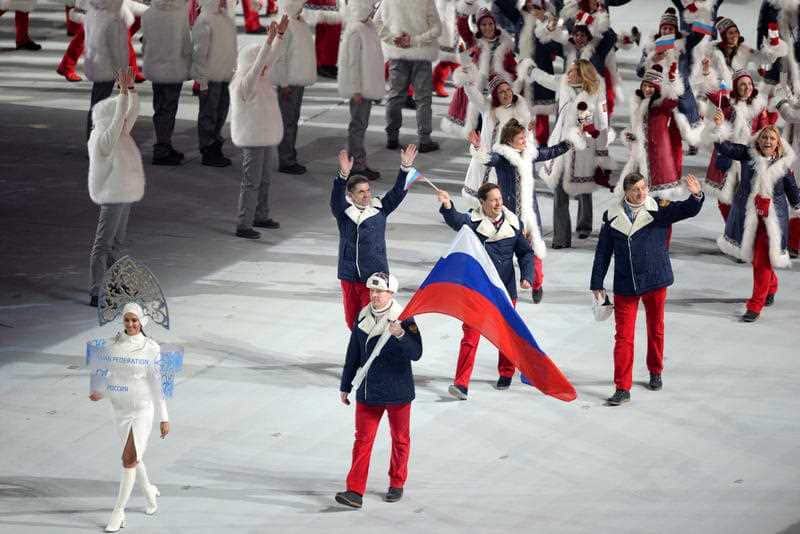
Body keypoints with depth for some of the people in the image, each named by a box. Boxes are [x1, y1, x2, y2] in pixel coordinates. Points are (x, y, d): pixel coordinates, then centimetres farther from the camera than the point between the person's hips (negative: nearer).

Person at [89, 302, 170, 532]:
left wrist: (164, 418, -5)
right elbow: (108, 375, 8)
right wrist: (100, 393, -14)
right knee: (133, 457, 17)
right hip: (120, 409, 4)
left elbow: (157, 384, -5)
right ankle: (149, 492, 45)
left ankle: (118, 512, -6)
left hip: (143, 409, -4)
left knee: (129, 459, -12)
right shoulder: (111, 345, 1)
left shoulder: (151, 348, -8)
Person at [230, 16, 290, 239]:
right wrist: (269, 41, -41)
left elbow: (272, 57, 6)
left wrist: (280, 35, -6)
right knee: (251, 183, -6)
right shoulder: (242, 83, -20)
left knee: (265, 180, 19)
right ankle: (243, 225, -3)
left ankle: (261, 216, 32)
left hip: (266, 137, 9)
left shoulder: (260, 78, 5)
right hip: (252, 140, -9)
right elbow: (257, 67, -35)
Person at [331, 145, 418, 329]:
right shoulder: (343, 212, -2)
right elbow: (336, 197, -21)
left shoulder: (379, 210, 1)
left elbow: (397, 192, -6)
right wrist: (344, 175, -39)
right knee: (352, 320, 13)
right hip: (349, 277, 2)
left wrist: (405, 167, -19)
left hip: (374, 275, -2)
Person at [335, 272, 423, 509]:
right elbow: (353, 354, 12)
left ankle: (397, 484, 29)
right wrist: (345, 386, 16)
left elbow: (416, 354, -21)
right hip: (367, 392, 4)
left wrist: (400, 335, -37)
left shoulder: (404, 319, -12)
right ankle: (355, 492, -5)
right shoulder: (363, 317, 3)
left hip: (397, 392, -4)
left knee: (400, 439, 12)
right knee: (362, 439, -2)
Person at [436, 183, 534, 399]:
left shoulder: (513, 223, 1)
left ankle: (506, 374, 38)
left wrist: (526, 276, -8)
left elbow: (525, 252, 8)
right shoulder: (473, 221, -7)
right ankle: (461, 383, -10)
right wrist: (447, 207, -52)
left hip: (505, 287, 3)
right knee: (471, 334, -9)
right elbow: (456, 220, -30)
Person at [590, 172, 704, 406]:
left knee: (655, 330, 16)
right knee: (623, 336, -2)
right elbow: (603, 252, 5)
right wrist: (597, 284, 6)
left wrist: (696, 196, -41)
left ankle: (655, 372, 38)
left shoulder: (659, 210, -5)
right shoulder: (612, 217, -1)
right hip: (625, 285, 0)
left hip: (655, 281, 0)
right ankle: (622, 388, 1)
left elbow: (687, 210, -19)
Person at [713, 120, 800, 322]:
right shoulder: (748, 154, -3)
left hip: (771, 218, -2)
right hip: (748, 216, 2)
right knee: (755, 257, 18)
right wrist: (719, 127, -26)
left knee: (762, 262, -7)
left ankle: (755, 306, -2)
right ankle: (771, 285, 46)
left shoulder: (784, 164, -4)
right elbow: (724, 148, -12)